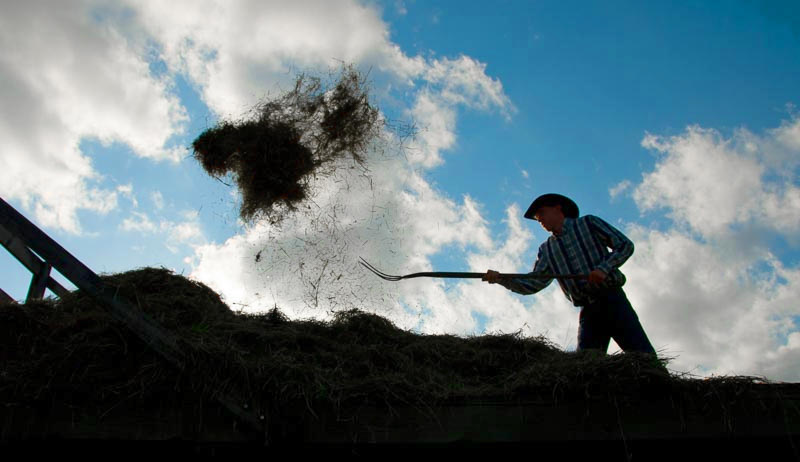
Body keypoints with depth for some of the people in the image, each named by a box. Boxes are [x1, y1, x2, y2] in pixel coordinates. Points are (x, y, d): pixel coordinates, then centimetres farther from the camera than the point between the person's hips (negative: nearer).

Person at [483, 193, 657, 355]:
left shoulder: (588, 223, 9)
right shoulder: (546, 250, 18)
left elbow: (625, 245, 3)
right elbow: (533, 284, 8)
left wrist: (604, 268, -14)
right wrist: (500, 279, -8)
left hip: (612, 299, -3)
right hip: (588, 312, 4)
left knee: (645, 358, -15)